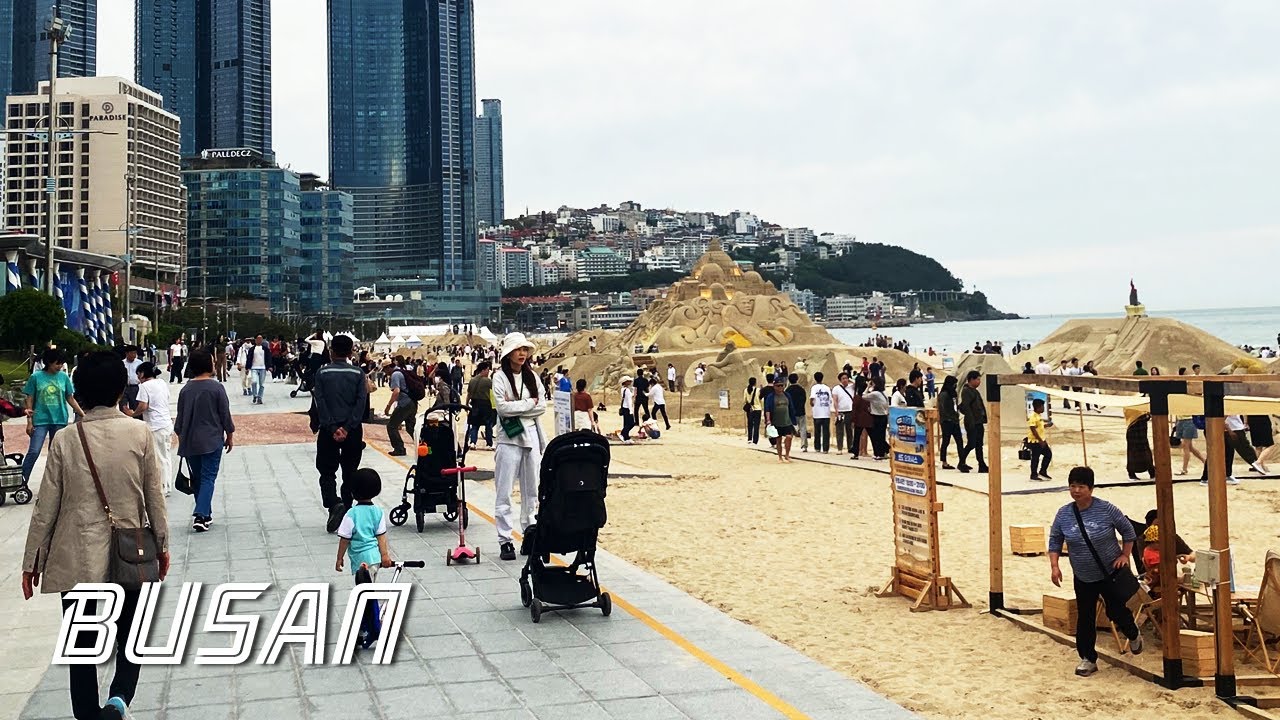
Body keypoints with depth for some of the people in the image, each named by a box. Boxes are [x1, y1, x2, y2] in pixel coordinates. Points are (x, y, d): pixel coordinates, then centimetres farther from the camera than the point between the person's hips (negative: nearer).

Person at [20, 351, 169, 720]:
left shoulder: (65, 440, -7)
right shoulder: (139, 433, -7)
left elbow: (46, 507, -3)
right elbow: (154, 496, -2)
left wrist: (32, 562, 6)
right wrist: (162, 545, 10)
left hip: (77, 559, 0)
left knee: (82, 645, 13)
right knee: (129, 639, 15)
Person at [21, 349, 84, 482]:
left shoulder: (64, 376, 1)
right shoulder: (36, 377, -5)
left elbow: (70, 399, 6)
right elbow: (30, 400, 0)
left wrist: (83, 415, 1)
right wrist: (29, 421, -5)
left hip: (60, 420, 2)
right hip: (40, 420, -2)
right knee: (33, 452, -9)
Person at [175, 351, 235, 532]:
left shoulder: (185, 390, 4)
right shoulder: (216, 388, -10)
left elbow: (180, 418, 10)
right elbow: (225, 415, -6)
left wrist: (181, 438, 22)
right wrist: (230, 435, 7)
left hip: (189, 442, 4)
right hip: (212, 441, -4)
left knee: (197, 479, 15)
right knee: (208, 478, -4)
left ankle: (205, 514, 22)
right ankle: (200, 515, -17)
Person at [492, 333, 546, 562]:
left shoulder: (532, 376, 9)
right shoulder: (500, 377, -4)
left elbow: (542, 406, 1)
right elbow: (503, 407, -16)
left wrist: (516, 407, -10)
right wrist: (529, 403, -8)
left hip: (531, 436, 5)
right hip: (509, 439, -5)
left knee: (531, 490, 10)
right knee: (504, 492, -3)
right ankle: (505, 540, 0)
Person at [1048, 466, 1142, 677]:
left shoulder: (1106, 509, -14)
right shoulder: (1063, 514, -7)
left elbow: (1128, 531, 0)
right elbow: (1055, 541, 3)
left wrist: (1125, 555, -5)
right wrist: (1054, 566, -7)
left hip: (1111, 573, -2)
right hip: (1083, 578, 2)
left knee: (1116, 610, 4)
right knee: (1085, 618, 4)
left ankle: (1133, 636, 38)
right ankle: (1088, 658, 17)